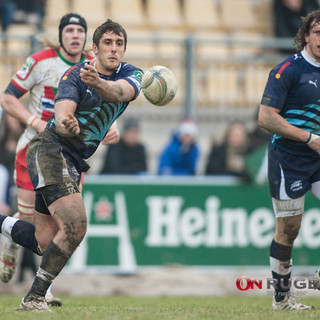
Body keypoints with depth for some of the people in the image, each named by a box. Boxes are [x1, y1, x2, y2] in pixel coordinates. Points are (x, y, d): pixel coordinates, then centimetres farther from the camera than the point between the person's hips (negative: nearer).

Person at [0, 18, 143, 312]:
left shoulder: (131, 74, 1)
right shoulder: (75, 75, -11)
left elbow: (120, 92, -23)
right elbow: (61, 115, -24)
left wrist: (97, 83, -46)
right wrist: (65, 124, -49)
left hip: (75, 161, 7)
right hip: (50, 147, -7)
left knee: (46, 242, 9)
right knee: (75, 225, -24)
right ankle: (34, 297, -16)